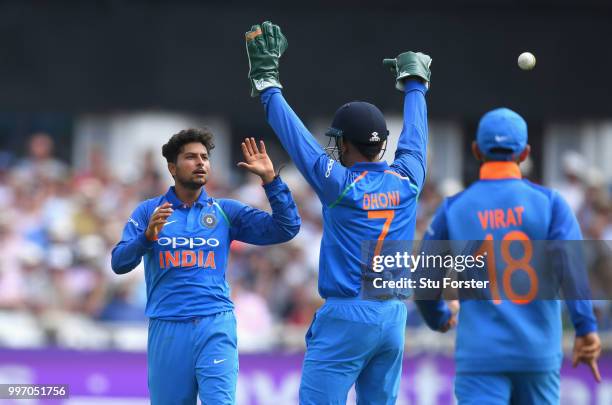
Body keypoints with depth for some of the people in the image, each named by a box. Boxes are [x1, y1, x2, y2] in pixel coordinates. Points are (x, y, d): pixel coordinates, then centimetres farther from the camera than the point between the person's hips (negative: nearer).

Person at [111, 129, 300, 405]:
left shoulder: (226, 212, 10)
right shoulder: (148, 212, 8)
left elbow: (286, 228, 3)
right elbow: (119, 263, -2)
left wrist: (269, 179, -6)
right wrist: (148, 237, -20)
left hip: (215, 326, 0)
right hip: (167, 328, 0)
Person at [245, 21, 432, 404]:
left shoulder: (339, 184, -10)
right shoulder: (407, 181, 3)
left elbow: (293, 133, -4)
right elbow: (415, 132, 22)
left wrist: (266, 77, 5)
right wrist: (414, 83, 39)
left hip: (346, 319, -6)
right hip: (394, 318, 6)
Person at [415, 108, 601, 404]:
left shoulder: (453, 209, 3)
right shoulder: (549, 203, 1)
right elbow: (569, 262, -15)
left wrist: (437, 318, 30)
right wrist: (585, 327, -25)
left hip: (481, 356, -1)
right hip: (537, 354, 1)